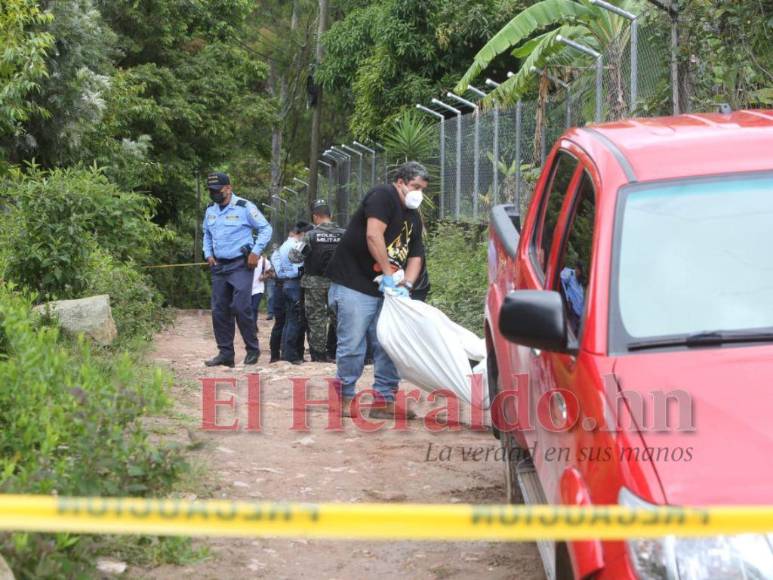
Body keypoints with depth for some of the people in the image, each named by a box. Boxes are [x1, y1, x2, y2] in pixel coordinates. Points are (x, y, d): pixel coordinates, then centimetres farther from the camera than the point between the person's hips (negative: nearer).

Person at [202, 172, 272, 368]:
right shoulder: (210, 210, 12)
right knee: (219, 311, 5)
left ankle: (253, 349, -1)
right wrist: (208, 254, 11)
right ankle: (225, 353, 11)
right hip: (219, 267, 7)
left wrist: (256, 252, -10)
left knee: (241, 307, -14)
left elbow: (266, 229, -3)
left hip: (240, 265, -6)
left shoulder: (245, 207, -7)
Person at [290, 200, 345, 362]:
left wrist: (290, 252, 16)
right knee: (336, 317, 14)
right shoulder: (343, 234, -4)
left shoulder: (311, 235, -11)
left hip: (315, 283, -2)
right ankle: (334, 353, 17)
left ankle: (318, 355, 5)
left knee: (316, 319, 4)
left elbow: (298, 257, -5)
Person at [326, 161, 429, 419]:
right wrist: (388, 274, -21)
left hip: (386, 291, 9)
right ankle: (346, 398, 6)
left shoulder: (414, 217, 17)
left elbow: (415, 256, 14)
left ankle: (385, 400, 11)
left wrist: (406, 285, -5)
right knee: (353, 345, -6)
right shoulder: (383, 195, -11)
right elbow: (373, 235, -24)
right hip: (354, 284, -9)